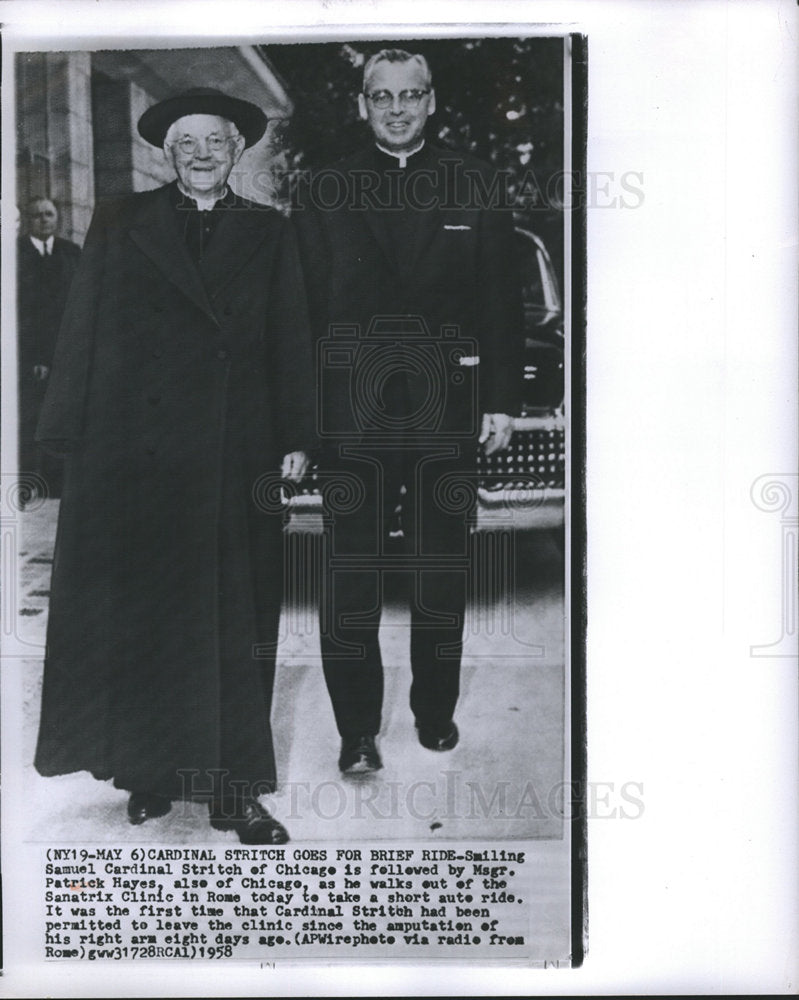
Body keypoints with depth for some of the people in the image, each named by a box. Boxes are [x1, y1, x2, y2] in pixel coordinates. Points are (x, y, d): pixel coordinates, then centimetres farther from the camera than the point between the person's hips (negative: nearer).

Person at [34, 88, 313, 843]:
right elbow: (83, 335, 5)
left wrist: (294, 440, -1)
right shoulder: (120, 227, 9)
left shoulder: (268, 234, 12)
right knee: (137, 618, 4)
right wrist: (72, 436, -2)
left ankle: (232, 788, 10)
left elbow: (289, 344, 8)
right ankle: (148, 772, 18)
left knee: (233, 625, 2)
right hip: (134, 455, 0)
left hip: (234, 461, 1)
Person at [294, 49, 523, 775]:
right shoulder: (322, 196, 8)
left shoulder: (474, 187, 8)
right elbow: (302, 312, 5)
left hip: (447, 407, 1)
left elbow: (502, 300, 6)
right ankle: (357, 728, 12)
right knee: (352, 571, 0)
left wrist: (502, 401, 0)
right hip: (353, 411, 0)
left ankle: (437, 709, 25)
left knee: (443, 567, 9)